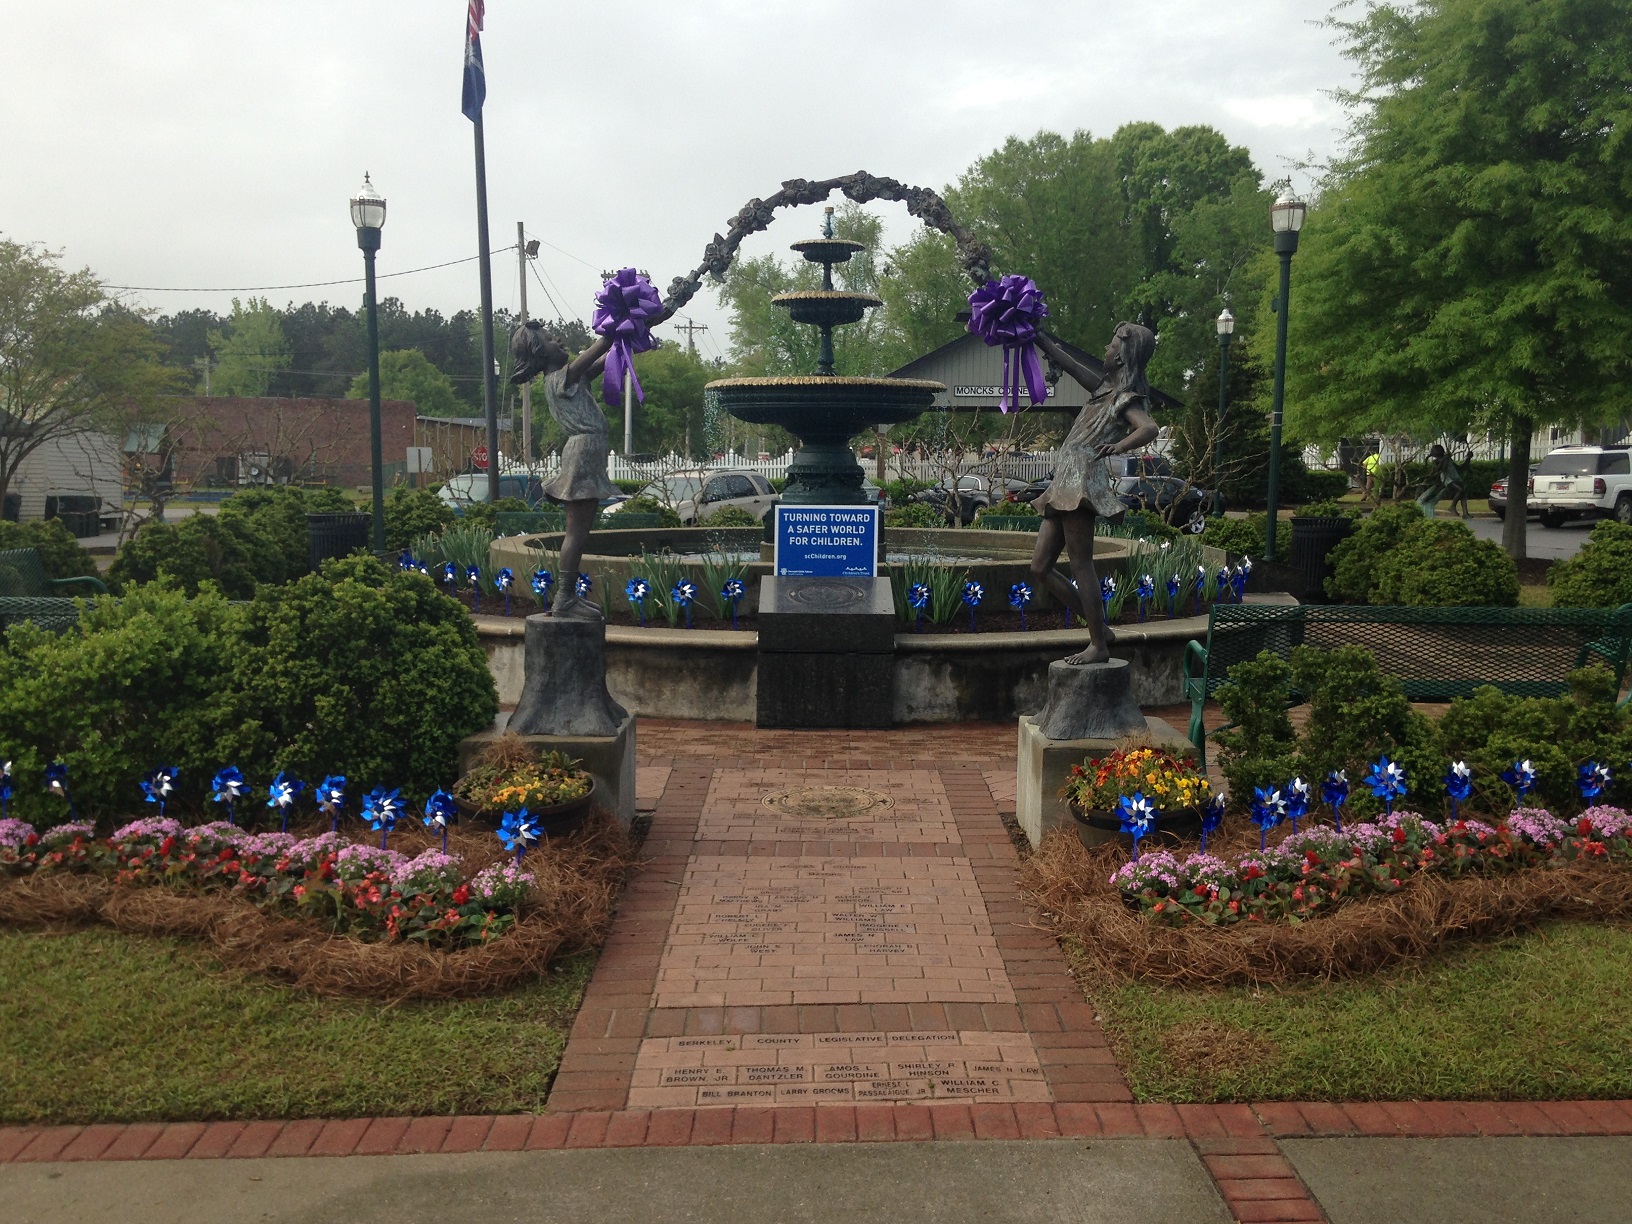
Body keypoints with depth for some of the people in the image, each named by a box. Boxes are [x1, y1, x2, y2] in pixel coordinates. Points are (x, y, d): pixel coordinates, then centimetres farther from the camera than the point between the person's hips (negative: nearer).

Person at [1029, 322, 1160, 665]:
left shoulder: (1126, 399, -6)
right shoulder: (1105, 388, 20)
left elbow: (1149, 428, -27)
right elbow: (1066, 362, 29)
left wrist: (1118, 447, -41)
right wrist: (1036, 335, 31)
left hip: (1082, 484, -10)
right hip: (1064, 486, 10)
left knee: (1081, 565, -8)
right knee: (1040, 568, 8)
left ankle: (1098, 646, -1)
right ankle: (1100, 627, 13)